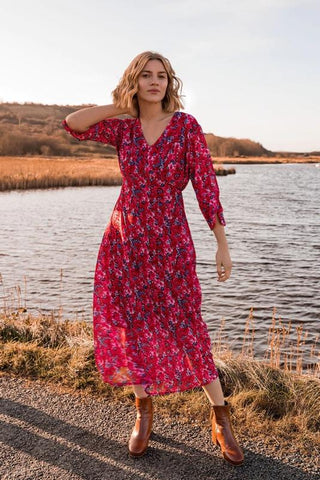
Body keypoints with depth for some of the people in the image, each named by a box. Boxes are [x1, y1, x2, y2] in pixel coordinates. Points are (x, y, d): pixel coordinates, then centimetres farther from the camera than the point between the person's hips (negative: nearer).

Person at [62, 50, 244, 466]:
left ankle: (220, 418, 15)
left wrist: (223, 244, -11)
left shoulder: (187, 126, -5)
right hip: (125, 238, 3)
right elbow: (72, 124, -7)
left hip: (170, 240, -3)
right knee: (132, 326, 7)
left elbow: (206, 185, -8)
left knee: (186, 326, -2)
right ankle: (144, 411, 27)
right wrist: (123, 106, -4)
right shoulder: (123, 126, 4)